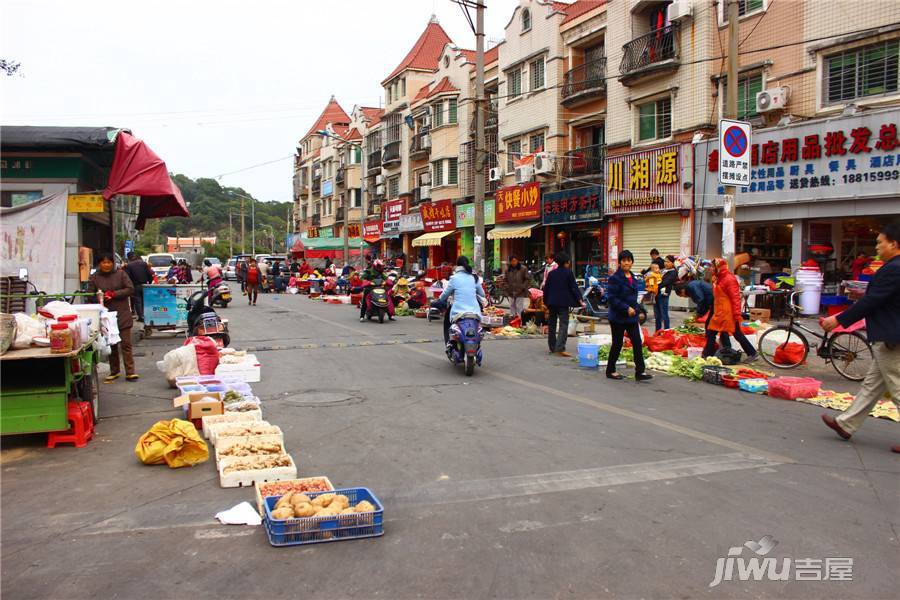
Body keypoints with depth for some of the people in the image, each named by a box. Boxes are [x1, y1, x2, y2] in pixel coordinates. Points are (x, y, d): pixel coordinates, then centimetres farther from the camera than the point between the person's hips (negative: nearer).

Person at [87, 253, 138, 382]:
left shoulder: (121, 274, 2)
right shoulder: (94, 277, 5)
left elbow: (130, 289, -4)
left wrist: (114, 294, -13)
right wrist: (100, 298, -15)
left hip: (122, 315, -2)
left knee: (126, 344, -4)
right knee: (111, 344, 10)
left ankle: (130, 372, -2)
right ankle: (114, 371, 21)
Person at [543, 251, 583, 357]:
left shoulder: (551, 273, 7)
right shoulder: (568, 273, -7)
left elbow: (546, 288, 11)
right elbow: (574, 287, -7)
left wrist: (546, 301, 19)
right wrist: (579, 300, -2)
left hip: (552, 302, 5)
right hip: (563, 303, -5)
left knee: (552, 325, 14)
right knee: (563, 325, -8)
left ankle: (552, 348, 21)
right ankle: (560, 348, -20)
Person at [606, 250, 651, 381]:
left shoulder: (632, 277, 10)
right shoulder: (615, 278, -14)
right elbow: (611, 298, -19)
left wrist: (636, 309, 11)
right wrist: (626, 308, -22)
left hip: (632, 317, 7)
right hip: (618, 317, -7)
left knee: (637, 343, 0)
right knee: (617, 344, 4)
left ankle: (640, 372, 2)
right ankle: (610, 370, 20)